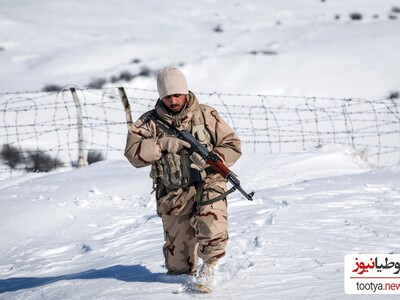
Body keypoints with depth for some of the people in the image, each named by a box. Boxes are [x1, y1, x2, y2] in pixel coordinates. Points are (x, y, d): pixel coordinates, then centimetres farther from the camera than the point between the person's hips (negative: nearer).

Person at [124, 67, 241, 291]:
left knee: (210, 226, -32)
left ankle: (209, 264, -8)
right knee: (178, 264, 1)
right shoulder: (150, 122, 4)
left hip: (207, 183, -1)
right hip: (174, 194, 1)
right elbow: (133, 153, -8)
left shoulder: (206, 115, 3)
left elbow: (233, 145, 4)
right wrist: (164, 144, -19)